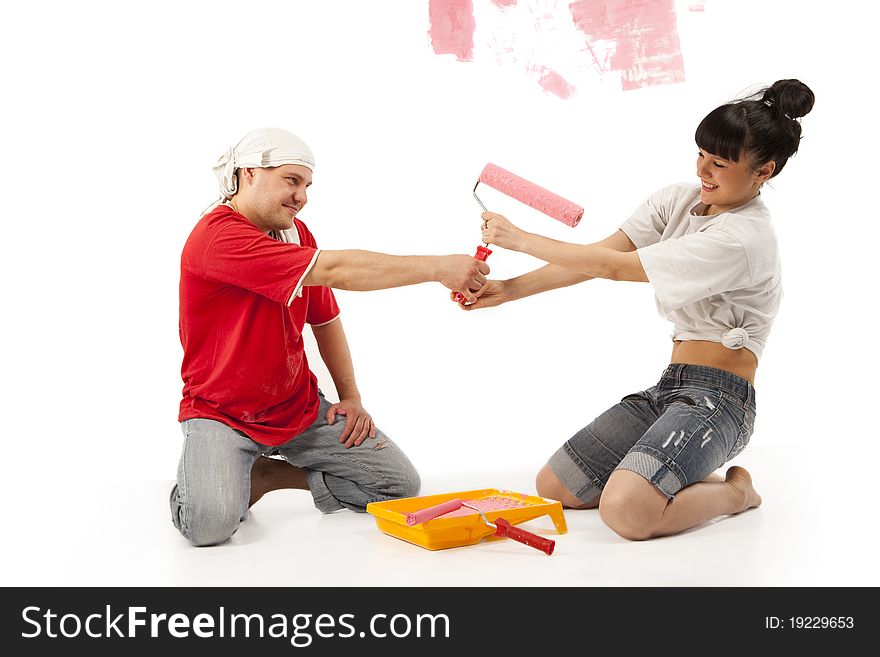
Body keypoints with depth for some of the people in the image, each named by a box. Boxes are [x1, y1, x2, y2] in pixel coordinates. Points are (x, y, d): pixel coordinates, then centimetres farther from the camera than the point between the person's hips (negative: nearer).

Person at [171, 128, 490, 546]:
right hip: (221, 413, -7)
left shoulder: (296, 233, 6)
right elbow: (334, 271, -31)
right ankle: (203, 470, 7)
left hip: (298, 407, 7)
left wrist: (350, 397, 6)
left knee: (400, 484, -2)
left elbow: (325, 318, 15)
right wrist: (437, 267, -31)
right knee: (210, 523, -30)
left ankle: (270, 473, 12)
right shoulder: (216, 236, -23)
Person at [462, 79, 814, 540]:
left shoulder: (744, 239, -19)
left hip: (717, 400, -8)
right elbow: (603, 251, -1)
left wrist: (519, 238, -14)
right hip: (669, 387, 8)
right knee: (552, 488, 1)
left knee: (626, 511, -30)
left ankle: (734, 491, -1)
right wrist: (511, 288, -12)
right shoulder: (679, 200, 6)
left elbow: (614, 267, -21)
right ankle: (683, 479, 17)